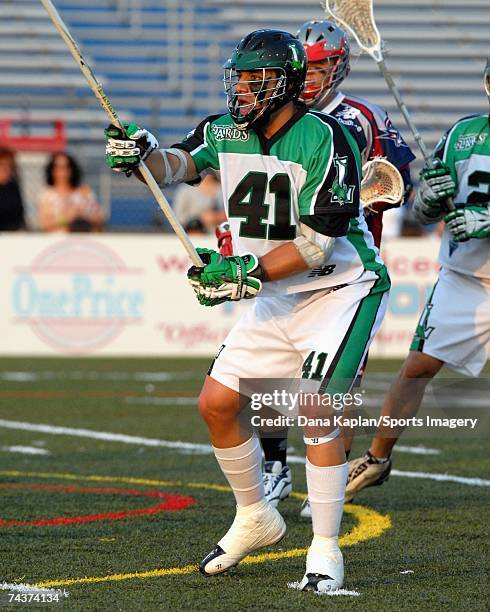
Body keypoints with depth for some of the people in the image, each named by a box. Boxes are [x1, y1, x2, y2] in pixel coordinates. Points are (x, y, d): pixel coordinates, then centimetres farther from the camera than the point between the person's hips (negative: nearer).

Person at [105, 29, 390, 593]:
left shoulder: (323, 138, -22)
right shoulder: (227, 133, -1)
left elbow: (317, 244, -24)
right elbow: (181, 165, 13)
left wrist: (248, 272, -29)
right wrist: (145, 152, -10)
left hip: (341, 289, -7)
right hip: (276, 298, 7)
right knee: (217, 404, 4)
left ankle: (325, 551, -9)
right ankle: (255, 519, 25)